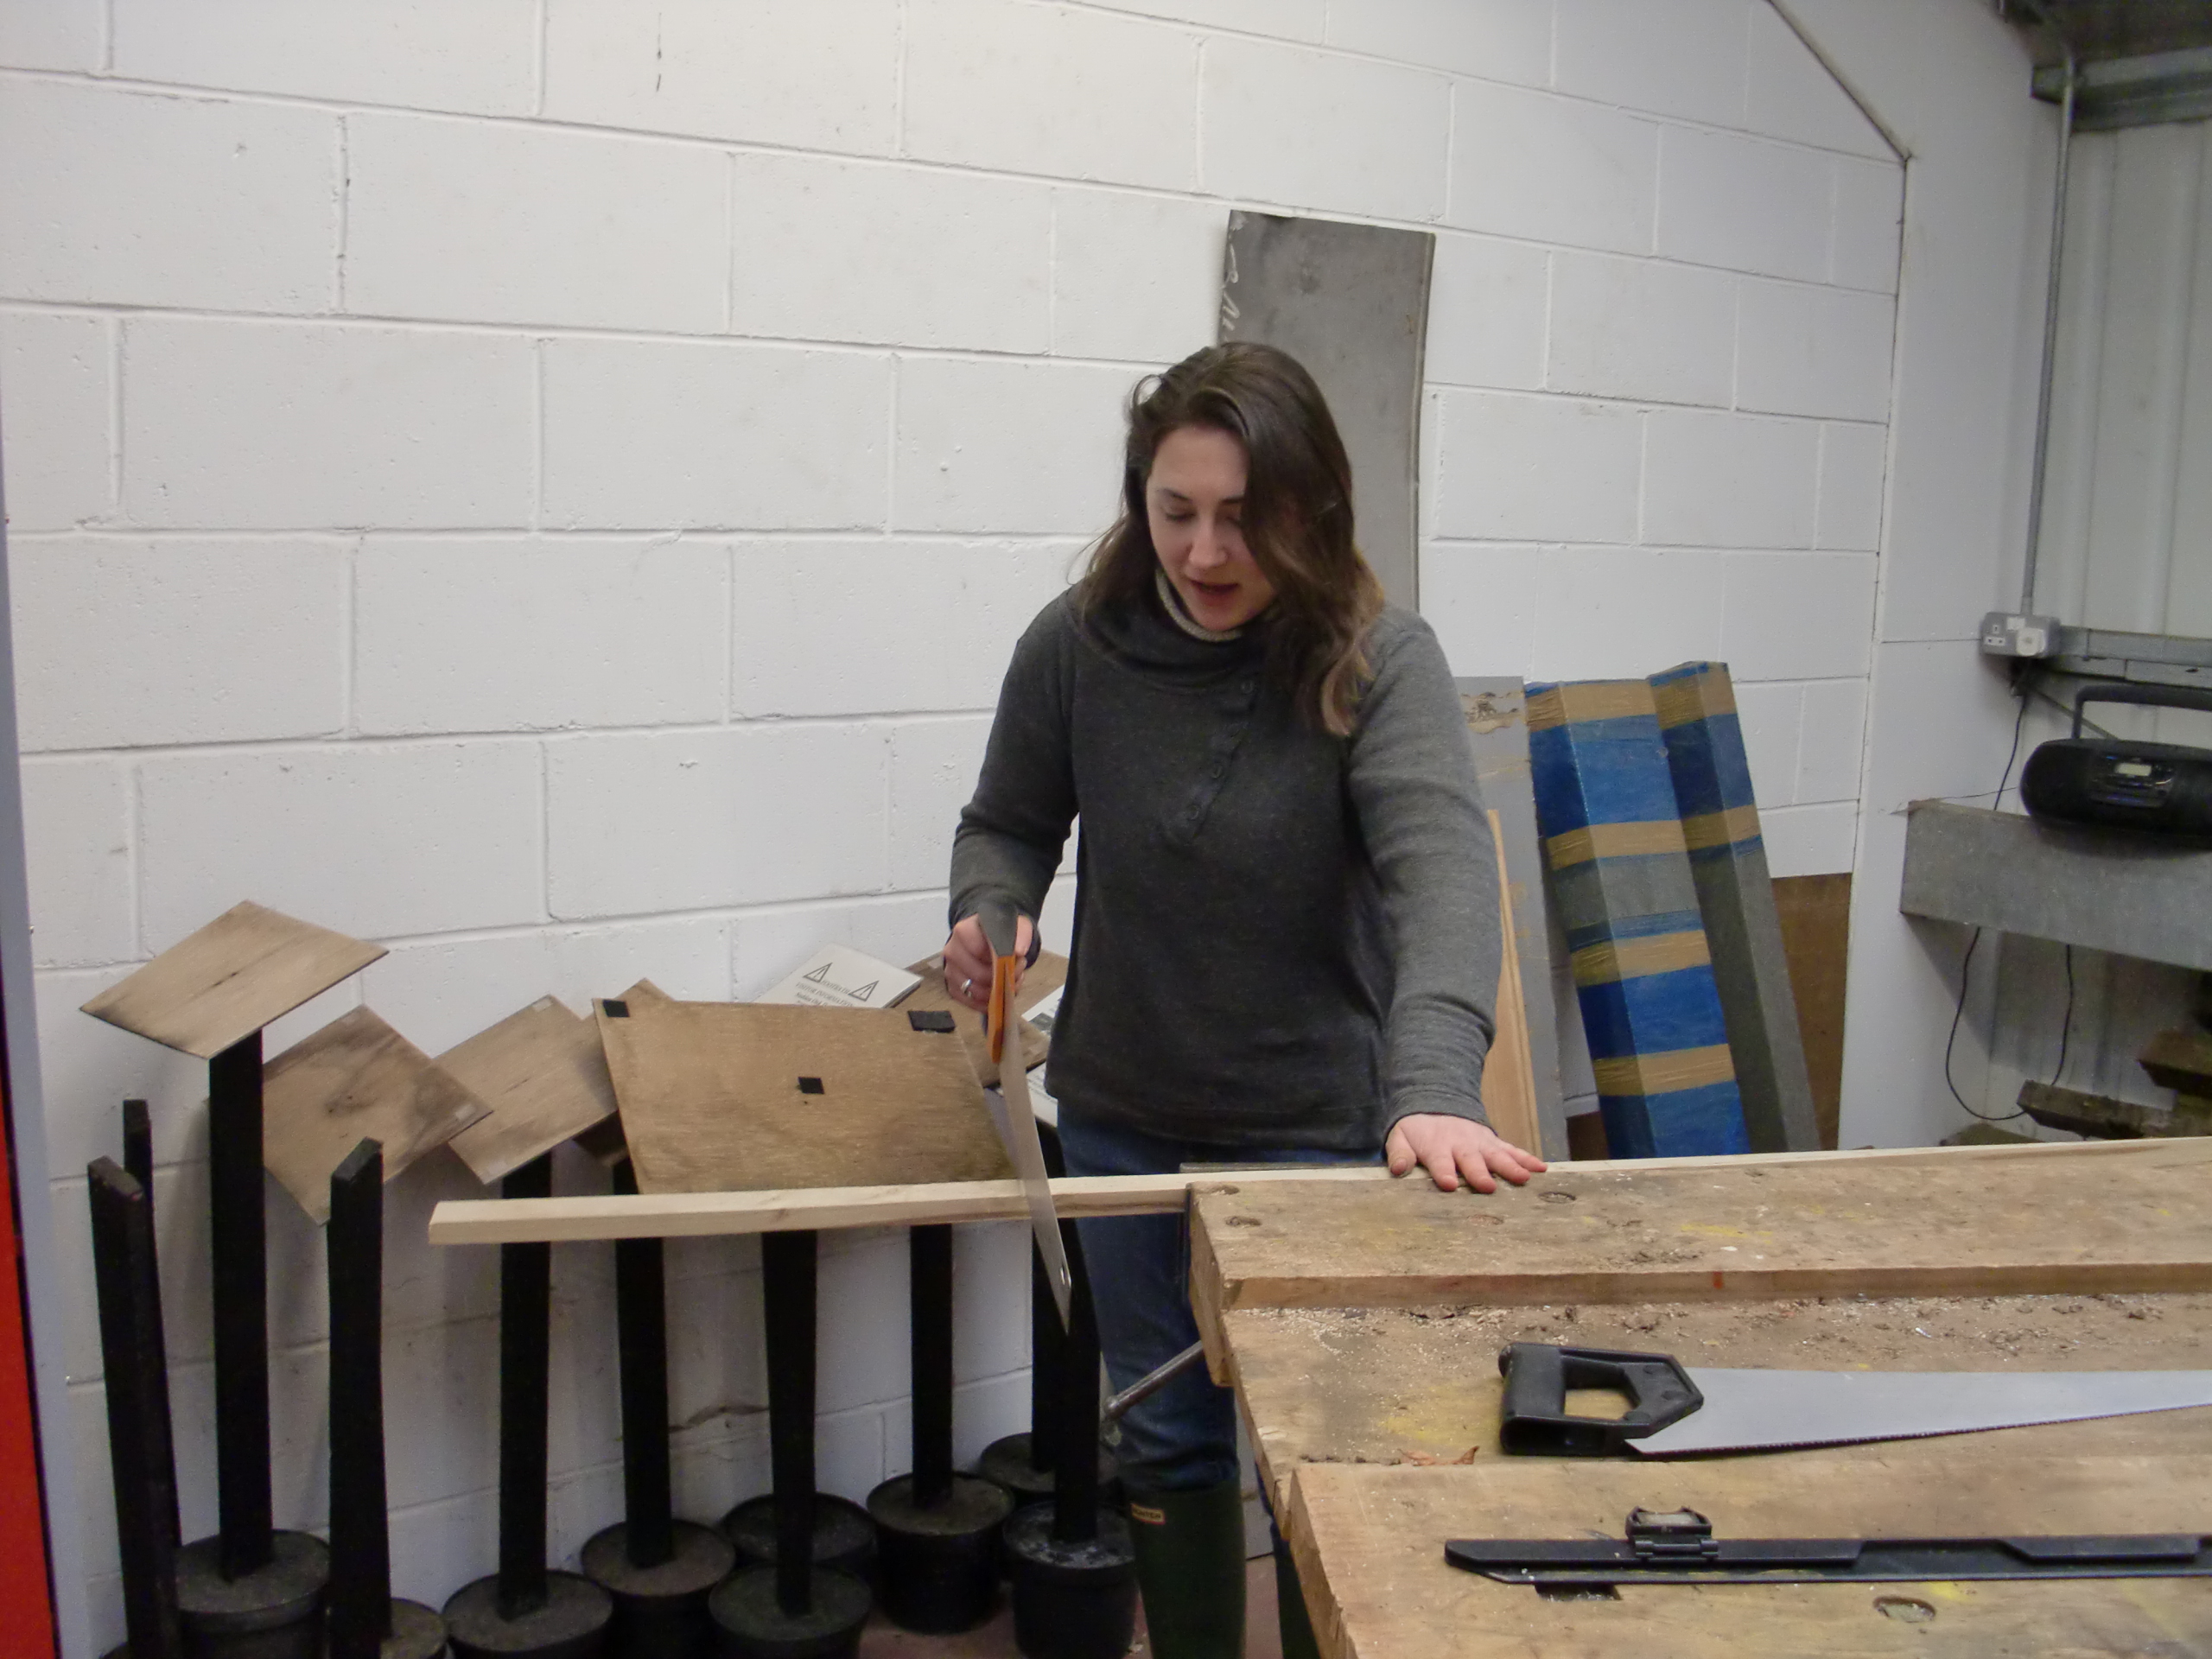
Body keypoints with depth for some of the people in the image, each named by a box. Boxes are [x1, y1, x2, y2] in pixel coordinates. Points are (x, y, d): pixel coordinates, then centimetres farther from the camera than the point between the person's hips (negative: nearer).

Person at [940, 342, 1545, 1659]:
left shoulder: (1377, 662, -18)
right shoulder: (1077, 646, -9)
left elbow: (1443, 866, -32)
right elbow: (1011, 822, 6)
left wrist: (1433, 1088, -48)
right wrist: (990, 909, -18)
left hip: (1315, 1127, -3)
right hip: (1124, 1115, 3)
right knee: (1165, 1439, 17)